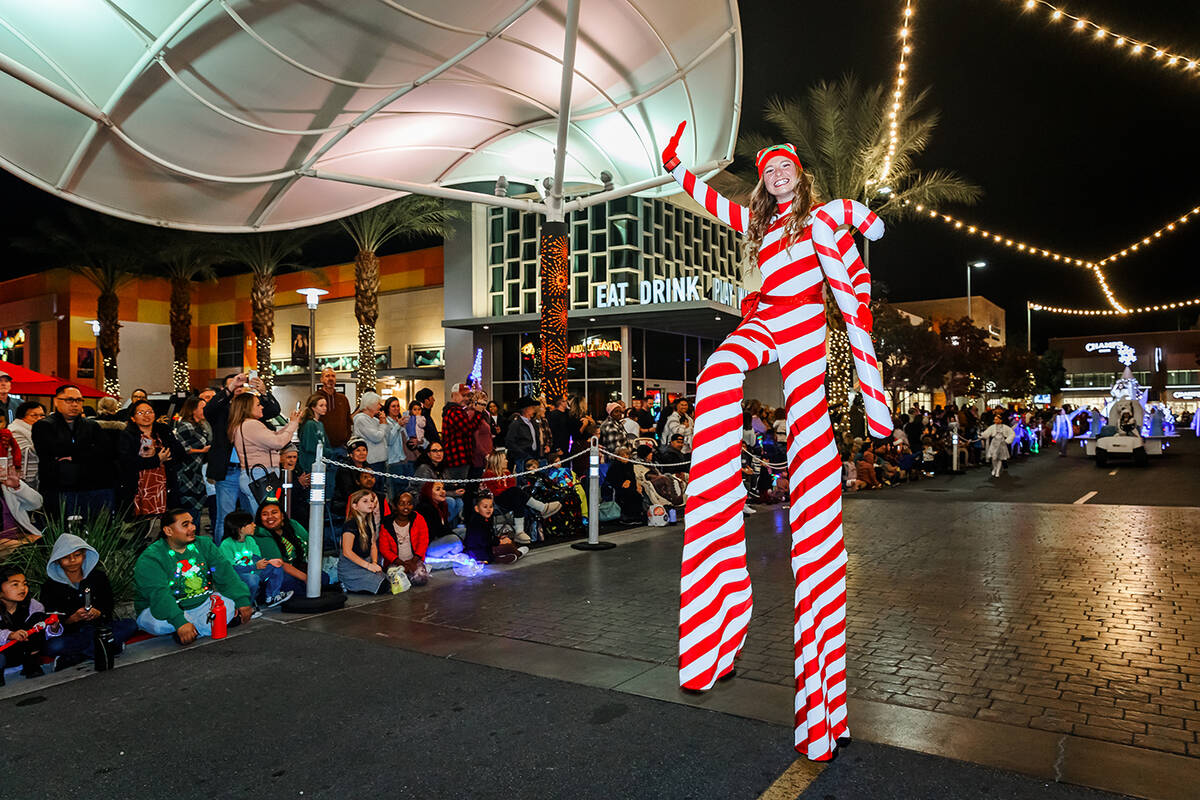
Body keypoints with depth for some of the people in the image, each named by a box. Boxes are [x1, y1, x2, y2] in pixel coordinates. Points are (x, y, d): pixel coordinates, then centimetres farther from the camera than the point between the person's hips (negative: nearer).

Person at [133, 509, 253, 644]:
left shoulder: (204, 545, 2)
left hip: (202, 606, 4)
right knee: (161, 623, -36)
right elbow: (158, 594, -30)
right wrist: (180, 622, -44)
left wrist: (243, 600, -17)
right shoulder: (150, 558, -16)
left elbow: (225, 573, -4)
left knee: (233, 601, -16)